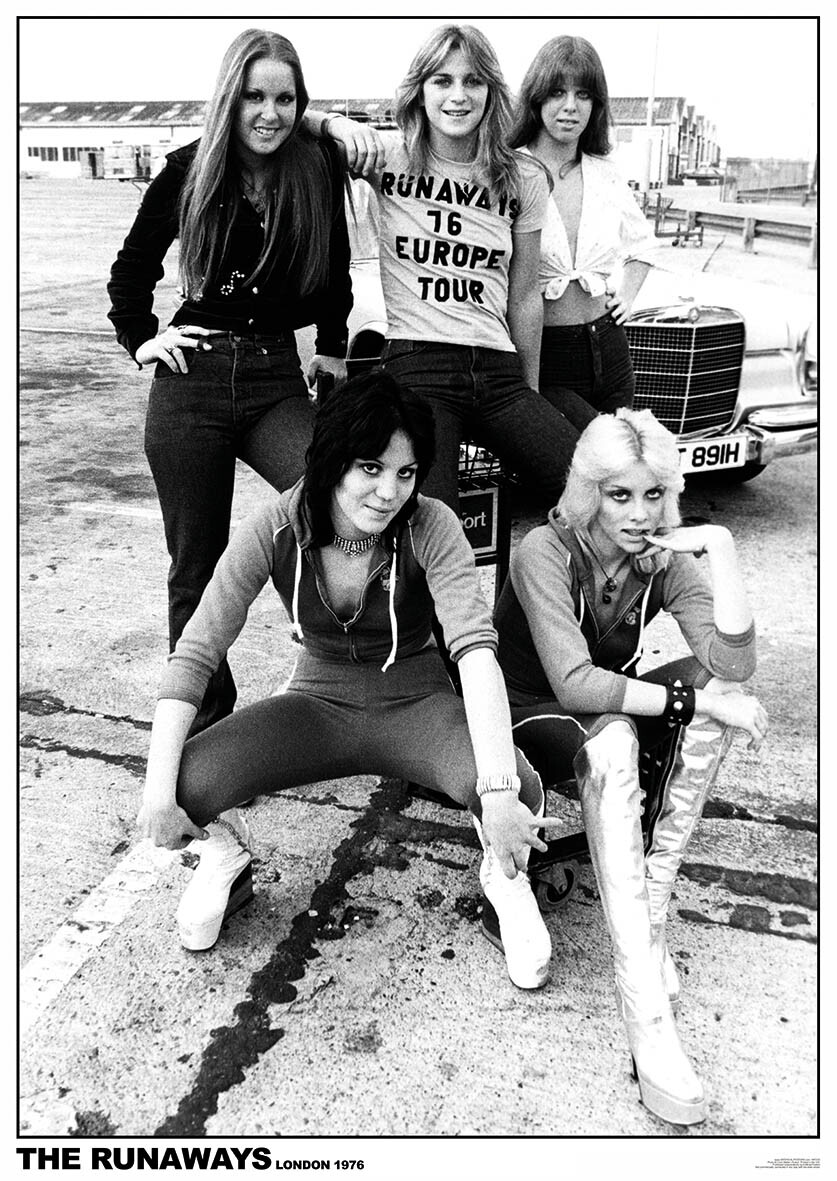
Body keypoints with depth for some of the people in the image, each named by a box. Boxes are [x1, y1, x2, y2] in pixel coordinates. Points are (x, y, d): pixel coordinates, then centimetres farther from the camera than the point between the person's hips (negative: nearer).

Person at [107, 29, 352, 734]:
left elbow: (334, 271, 19)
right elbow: (133, 266, 17)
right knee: (196, 568, 5)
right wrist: (141, 338, 6)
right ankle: (205, 717, 21)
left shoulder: (318, 169, 2)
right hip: (192, 378, 0)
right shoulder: (190, 172, 2)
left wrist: (334, 349, 17)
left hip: (278, 378, 0)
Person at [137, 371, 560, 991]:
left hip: (416, 704, -1)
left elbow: (476, 647, -33)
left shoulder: (430, 526, -21)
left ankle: (505, 876, 5)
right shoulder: (277, 527, -18)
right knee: (191, 782, -26)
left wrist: (500, 792, -45)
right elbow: (196, 654, -18)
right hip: (320, 702, 1)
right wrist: (159, 788, -27)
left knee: (518, 792, -32)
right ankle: (226, 857, 11)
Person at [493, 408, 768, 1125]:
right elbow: (573, 684, -32)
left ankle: (654, 901, -19)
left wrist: (721, 548, -27)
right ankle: (646, 1011, -40)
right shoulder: (546, 553, -21)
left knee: (718, 685, -22)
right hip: (533, 722, -5)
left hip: (613, 717, 5)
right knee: (612, 742, -38)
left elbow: (735, 665, -22)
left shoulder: (666, 561, -8)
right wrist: (694, 701, -32)